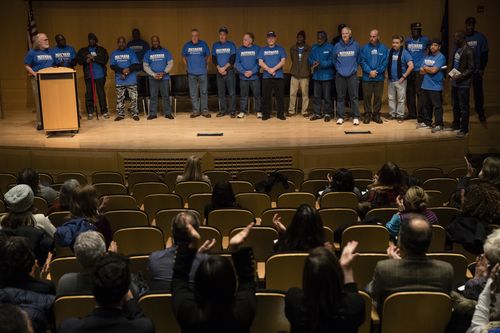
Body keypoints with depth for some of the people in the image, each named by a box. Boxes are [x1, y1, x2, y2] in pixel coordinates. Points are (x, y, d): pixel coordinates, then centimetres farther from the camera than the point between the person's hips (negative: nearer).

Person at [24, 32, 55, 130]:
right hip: (38, 80, -4)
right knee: (39, 102, -3)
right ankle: (40, 122, 2)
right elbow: (27, 66, 1)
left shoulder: (50, 52, 13)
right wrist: (34, 74, -13)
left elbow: (54, 65, 19)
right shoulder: (32, 52, 0)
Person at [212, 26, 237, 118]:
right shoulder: (215, 45, 10)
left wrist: (224, 68, -11)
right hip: (219, 72, 3)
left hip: (229, 71, -3)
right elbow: (213, 58, 6)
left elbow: (233, 58, -4)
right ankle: (223, 110, 12)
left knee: (232, 92, -6)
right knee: (221, 92, 5)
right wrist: (219, 68, -8)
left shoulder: (231, 45, 3)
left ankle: (232, 111, -3)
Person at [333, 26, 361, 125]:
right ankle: (340, 117, 12)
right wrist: (338, 68, 7)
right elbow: (334, 59, 12)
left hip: (352, 75, -1)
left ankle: (356, 117, 5)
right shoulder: (337, 46, 2)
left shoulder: (355, 45, 0)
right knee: (340, 97, 5)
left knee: (354, 96, -1)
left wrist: (354, 67, 8)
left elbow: (358, 58, 10)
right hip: (340, 75, 1)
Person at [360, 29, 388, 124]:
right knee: (367, 96, 3)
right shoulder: (365, 48, 2)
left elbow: (385, 62, -1)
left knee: (378, 97, 6)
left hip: (379, 77, 1)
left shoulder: (383, 48, 2)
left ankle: (376, 115, 17)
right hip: (367, 77, 0)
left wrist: (377, 71, -12)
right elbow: (362, 61, -3)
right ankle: (367, 114, 13)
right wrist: (370, 71, -13)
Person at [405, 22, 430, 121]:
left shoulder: (425, 40, 2)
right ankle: (412, 113, 19)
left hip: (420, 70, -4)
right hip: (409, 70, 4)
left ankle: (420, 115, -4)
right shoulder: (407, 41, 11)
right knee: (410, 92, 8)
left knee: (420, 92, -8)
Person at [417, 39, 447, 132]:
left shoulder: (441, 57, -8)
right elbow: (421, 71, 9)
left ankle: (439, 125, -2)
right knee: (426, 105, 15)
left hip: (435, 86, -7)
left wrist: (425, 68, 0)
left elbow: (433, 70, -17)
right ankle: (427, 122, 25)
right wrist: (429, 69, -9)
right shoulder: (427, 57, 15)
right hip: (425, 85, 7)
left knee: (437, 106, -5)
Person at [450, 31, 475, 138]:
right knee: (455, 105, 18)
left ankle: (464, 129, 4)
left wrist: (460, 76, -22)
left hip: (463, 84, -8)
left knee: (463, 107, -2)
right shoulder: (457, 49, 10)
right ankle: (456, 125, 32)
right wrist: (452, 74, 8)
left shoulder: (468, 51, -15)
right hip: (455, 82, 8)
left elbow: (471, 69, -16)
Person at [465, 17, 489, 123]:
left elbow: (484, 54, -1)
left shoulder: (480, 37, -2)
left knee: (478, 91, 4)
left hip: (476, 70, -1)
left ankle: (480, 112, 14)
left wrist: (482, 68, -7)